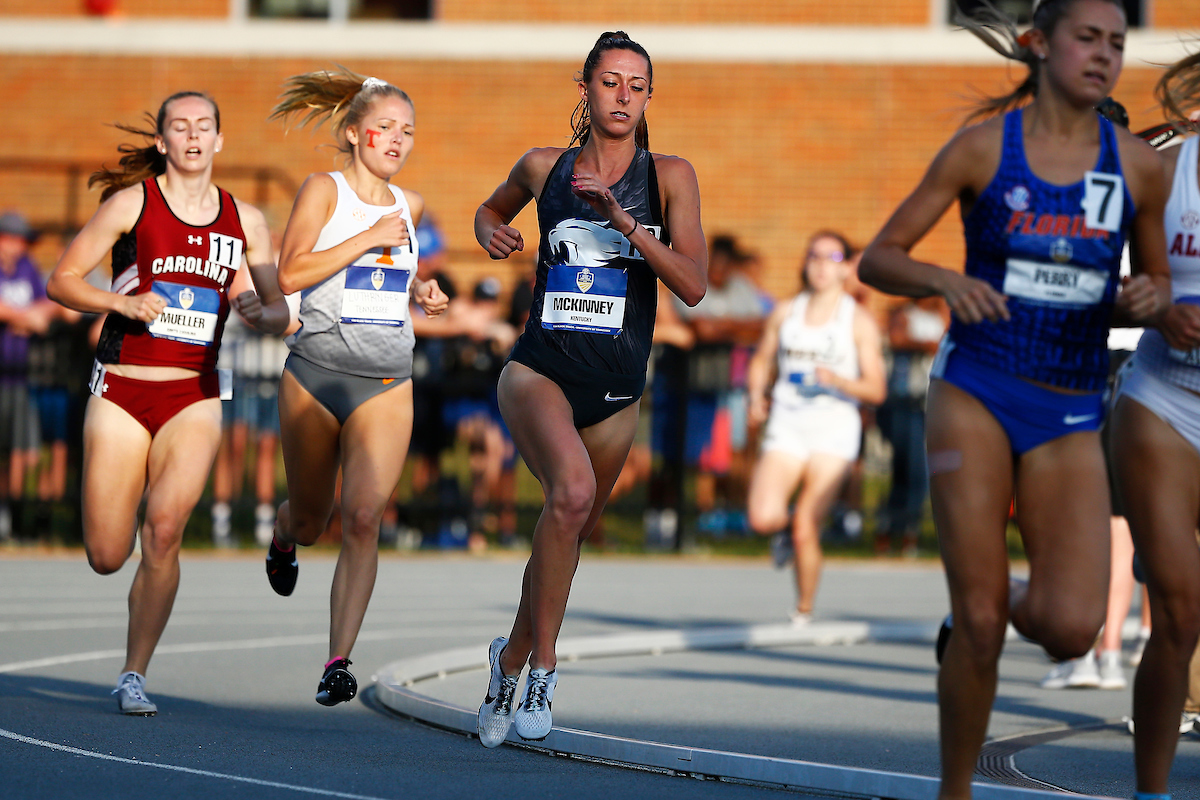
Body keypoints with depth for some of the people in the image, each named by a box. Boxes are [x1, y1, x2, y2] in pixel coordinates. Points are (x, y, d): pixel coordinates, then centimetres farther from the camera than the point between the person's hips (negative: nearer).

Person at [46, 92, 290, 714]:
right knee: (106, 558, -2)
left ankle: (134, 675, -8)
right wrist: (123, 303, -16)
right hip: (121, 390, -1)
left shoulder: (245, 221, 9)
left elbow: (280, 311, 13)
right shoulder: (132, 202, -1)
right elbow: (62, 281, 0)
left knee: (164, 524, -22)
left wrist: (263, 312, -10)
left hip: (194, 397, 1)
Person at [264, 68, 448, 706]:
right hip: (315, 375, -2)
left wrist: (421, 292, 10)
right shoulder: (324, 190, -3)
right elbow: (291, 272, -15)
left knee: (363, 520, -14)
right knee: (310, 519, 11)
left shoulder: (408, 205, 12)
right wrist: (369, 239, -18)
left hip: (386, 384, 2)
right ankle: (283, 539, 50)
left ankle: (339, 662, -15)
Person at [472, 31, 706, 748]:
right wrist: (492, 234, 3)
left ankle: (511, 660, 38)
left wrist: (626, 222, -20)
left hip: (617, 391, 2)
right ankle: (541, 663, -22)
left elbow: (693, 286, -9)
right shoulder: (545, 168, 4)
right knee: (572, 490, -31)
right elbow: (492, 207, 26)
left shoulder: (669, 177, 0)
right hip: (540, 370, -2)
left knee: (569, 537, 14)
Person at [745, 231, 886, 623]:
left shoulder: (860, 321, 2)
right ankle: (788, 522, 19)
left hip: (833, 428, -2)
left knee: (805, 531, -11)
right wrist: (756, 396, 4)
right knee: (762, 518, -19)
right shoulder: (785, 313, 12)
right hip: (786, 425, 3)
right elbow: (761, 362, 24)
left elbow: (876, 390, -1)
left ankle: (803, 612, 8)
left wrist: (838, 381, -19)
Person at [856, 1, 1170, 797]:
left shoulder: (1139, 165, 3)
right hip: (976, 394, -2)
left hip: (1070, 420, 2)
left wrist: (1147, 301, -7)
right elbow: (878, 259, -1)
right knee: (979, 624, -7)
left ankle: (997, 609, 21)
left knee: (1070, 628, -14)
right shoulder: (982, 149, -3)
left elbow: (1156, 282, 17)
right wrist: (946, 281, -21)